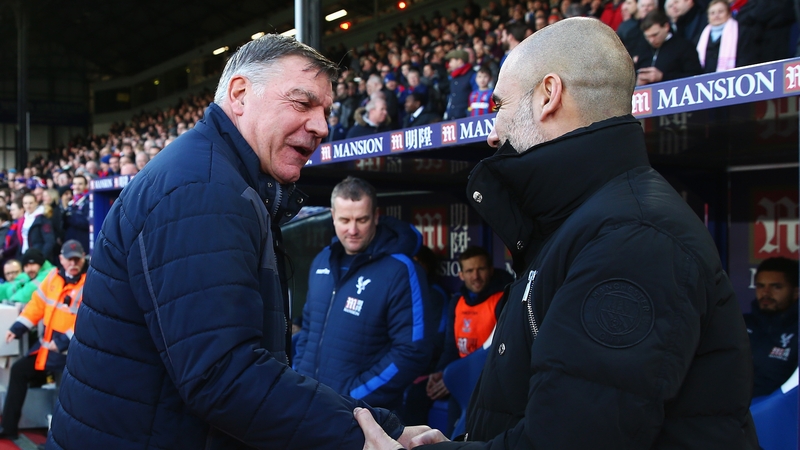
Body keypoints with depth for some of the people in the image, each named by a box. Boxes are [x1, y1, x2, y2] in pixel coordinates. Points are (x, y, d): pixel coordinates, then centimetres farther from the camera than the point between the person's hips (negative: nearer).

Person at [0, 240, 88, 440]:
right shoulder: (53, 276, 7)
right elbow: (37, 303, 14)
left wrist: (65, 341, -27)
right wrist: (18, 327, 6)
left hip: (71, 350, -8)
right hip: (46, 345, 8)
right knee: (19, 370, 10)